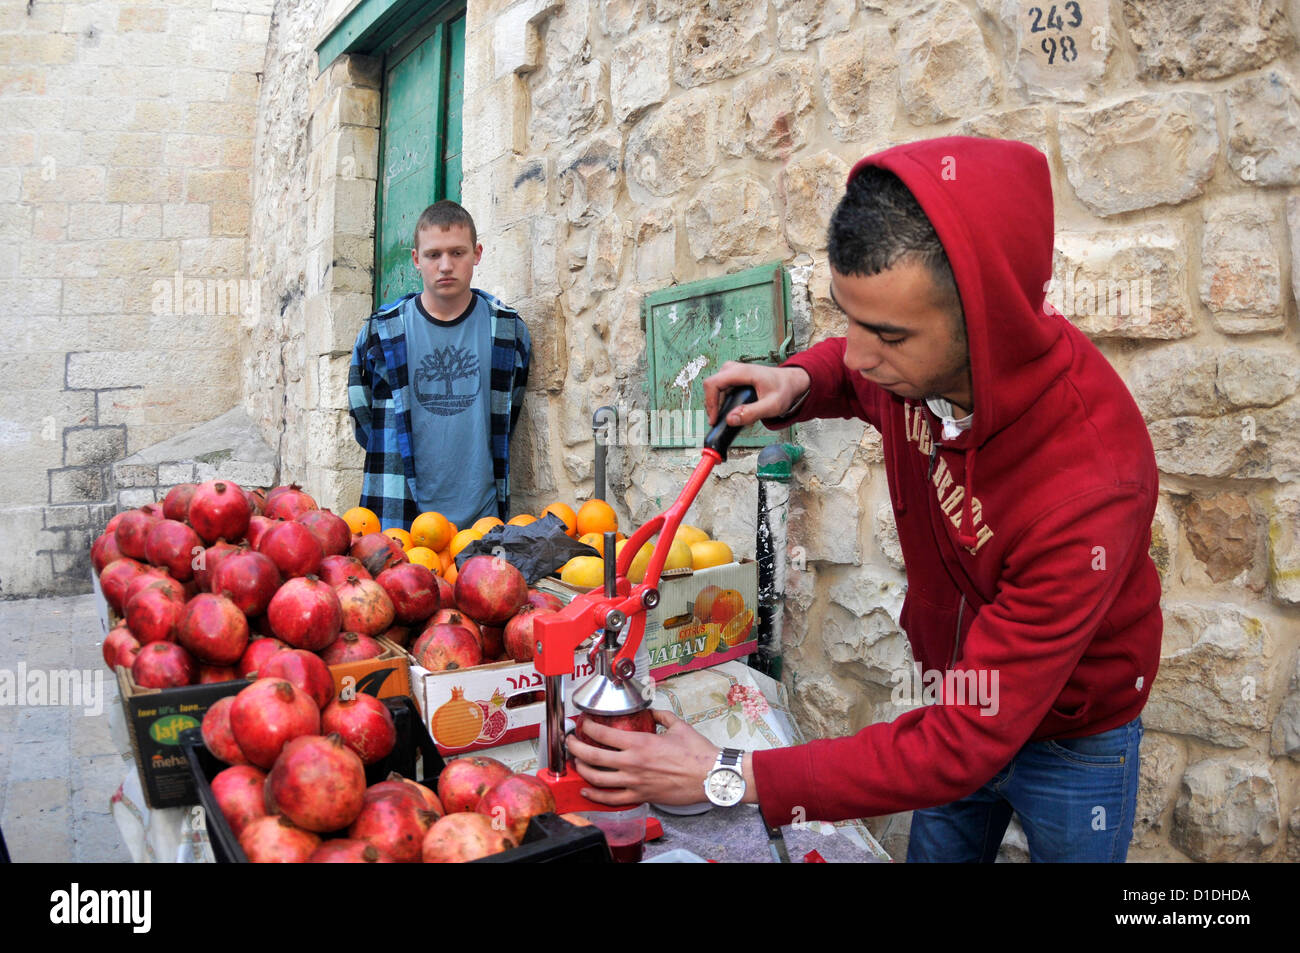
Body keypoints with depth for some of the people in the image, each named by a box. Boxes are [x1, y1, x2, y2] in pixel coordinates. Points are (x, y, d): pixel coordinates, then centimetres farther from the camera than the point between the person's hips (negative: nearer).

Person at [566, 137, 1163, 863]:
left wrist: (731, 778, -35)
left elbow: (966, 741, -36)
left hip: (1070, 741, -5)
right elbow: (851, 369, 6)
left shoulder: (1087, 488, -39)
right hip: (961, 697, 5)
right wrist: (796, 385, -19)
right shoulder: (911, 353, -22)